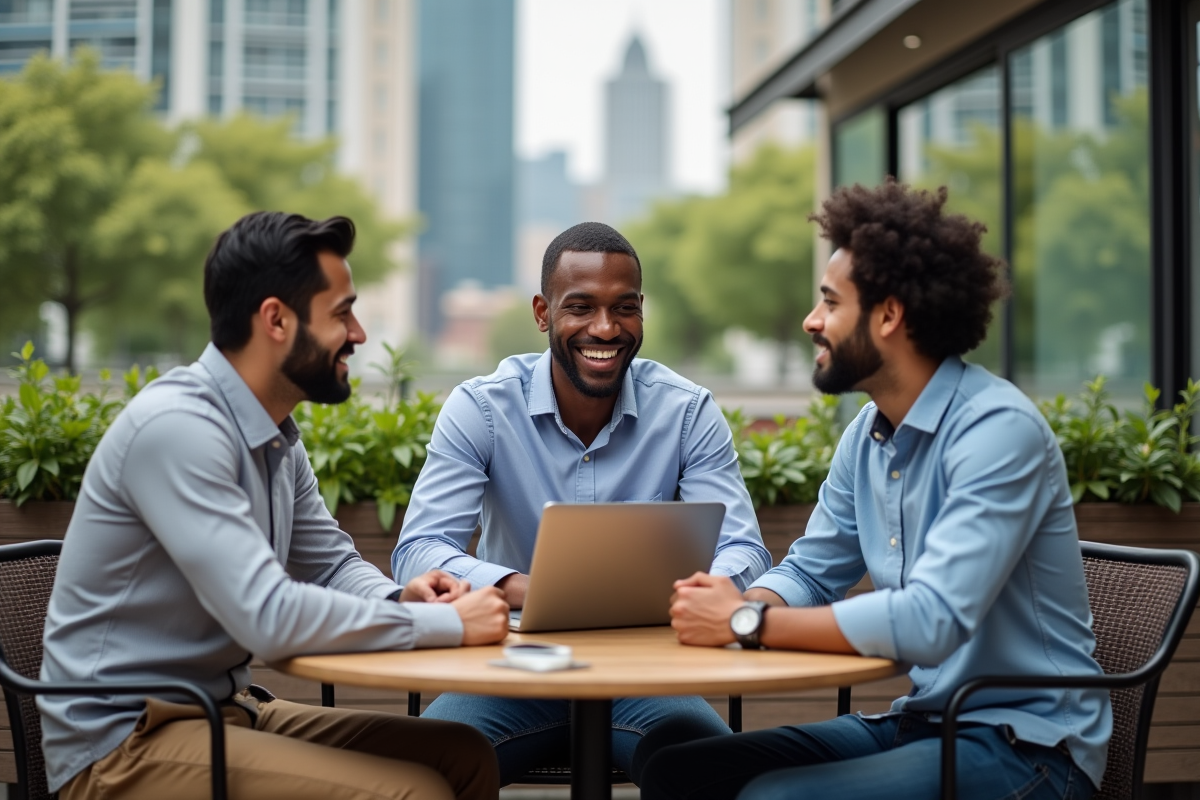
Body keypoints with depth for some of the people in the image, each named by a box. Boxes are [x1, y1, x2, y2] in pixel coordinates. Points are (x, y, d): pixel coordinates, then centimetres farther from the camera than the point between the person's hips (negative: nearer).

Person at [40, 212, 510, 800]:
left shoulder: (276, 435, 6)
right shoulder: (177, 426, -22)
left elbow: (333, 565, 17)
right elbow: (269, 619, -29)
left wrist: (400, 598, -6)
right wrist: (447, 624, -20)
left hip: (226, 707, 9)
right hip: (123, 744, -9)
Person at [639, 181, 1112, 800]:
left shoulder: (999, 430, -20)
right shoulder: (866, 434, 6)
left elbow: (930, 622, -31)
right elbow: (808, 573, 14)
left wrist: (747, 623, -24)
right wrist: (735, 603, -10)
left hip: (1025, 746, -8)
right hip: (919, 720, 8)